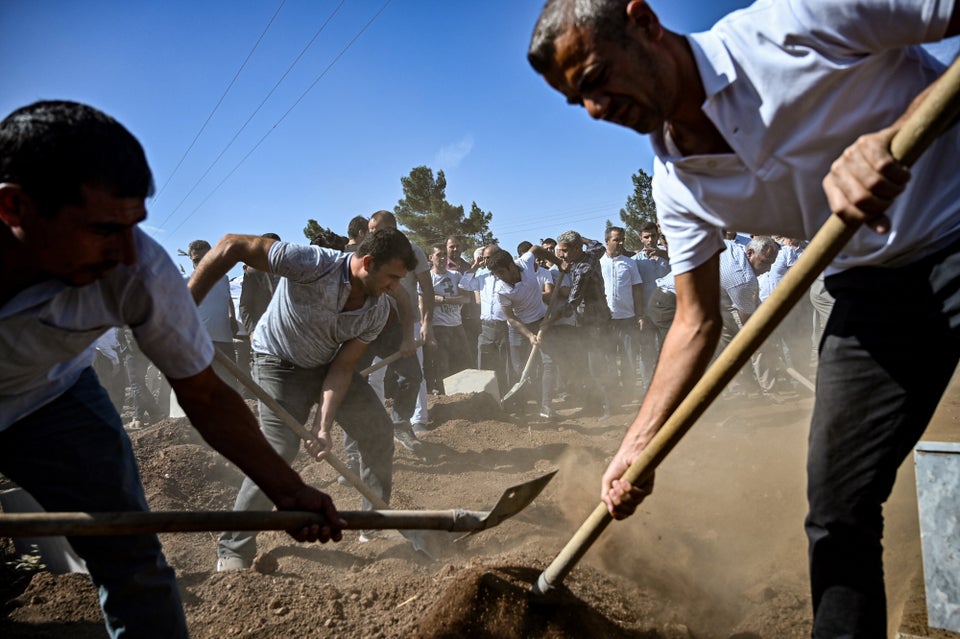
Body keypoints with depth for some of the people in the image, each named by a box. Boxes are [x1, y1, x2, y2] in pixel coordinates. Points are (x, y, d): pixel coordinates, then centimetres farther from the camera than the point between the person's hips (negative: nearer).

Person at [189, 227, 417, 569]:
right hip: (281, 364, -6)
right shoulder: (314, 263, -35)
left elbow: (342, 367, -13)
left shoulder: (378, 311, -16)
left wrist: (323, 426, -24)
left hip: (329, 365, 6)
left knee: (378, 432, 2)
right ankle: (234, 551, -2)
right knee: (278, 450, -19)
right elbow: (232, 246, -34)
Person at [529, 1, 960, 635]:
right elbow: (697, 322, 3)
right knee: (837, 510, 5)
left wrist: (893, 136, -35)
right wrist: (638, 444, -4)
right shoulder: (676, 184, -2)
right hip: (874, 283, 5)